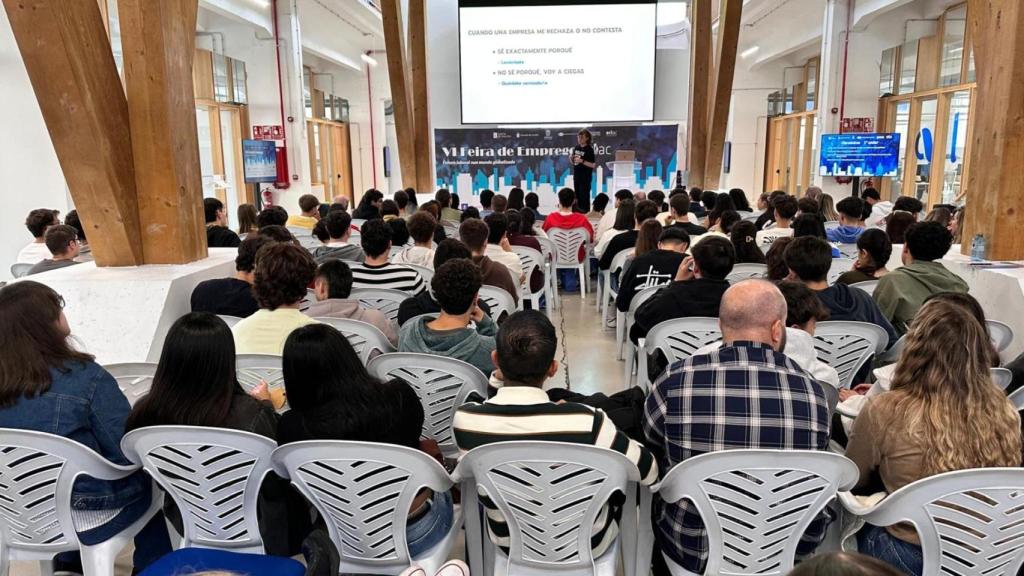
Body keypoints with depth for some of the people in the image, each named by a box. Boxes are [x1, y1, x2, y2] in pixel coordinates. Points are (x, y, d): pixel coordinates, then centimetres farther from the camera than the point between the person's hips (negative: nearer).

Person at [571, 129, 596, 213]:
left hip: (585, 177, -7)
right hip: (576, 176, 7)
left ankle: (586, 212, 4)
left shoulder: (589, 149, -11)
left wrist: (582, 161, -23)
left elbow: (593, 165, -16)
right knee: (577, 196, 13)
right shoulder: (576, 148, 8)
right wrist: (572, 158, -5)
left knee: (584, 196, -3)